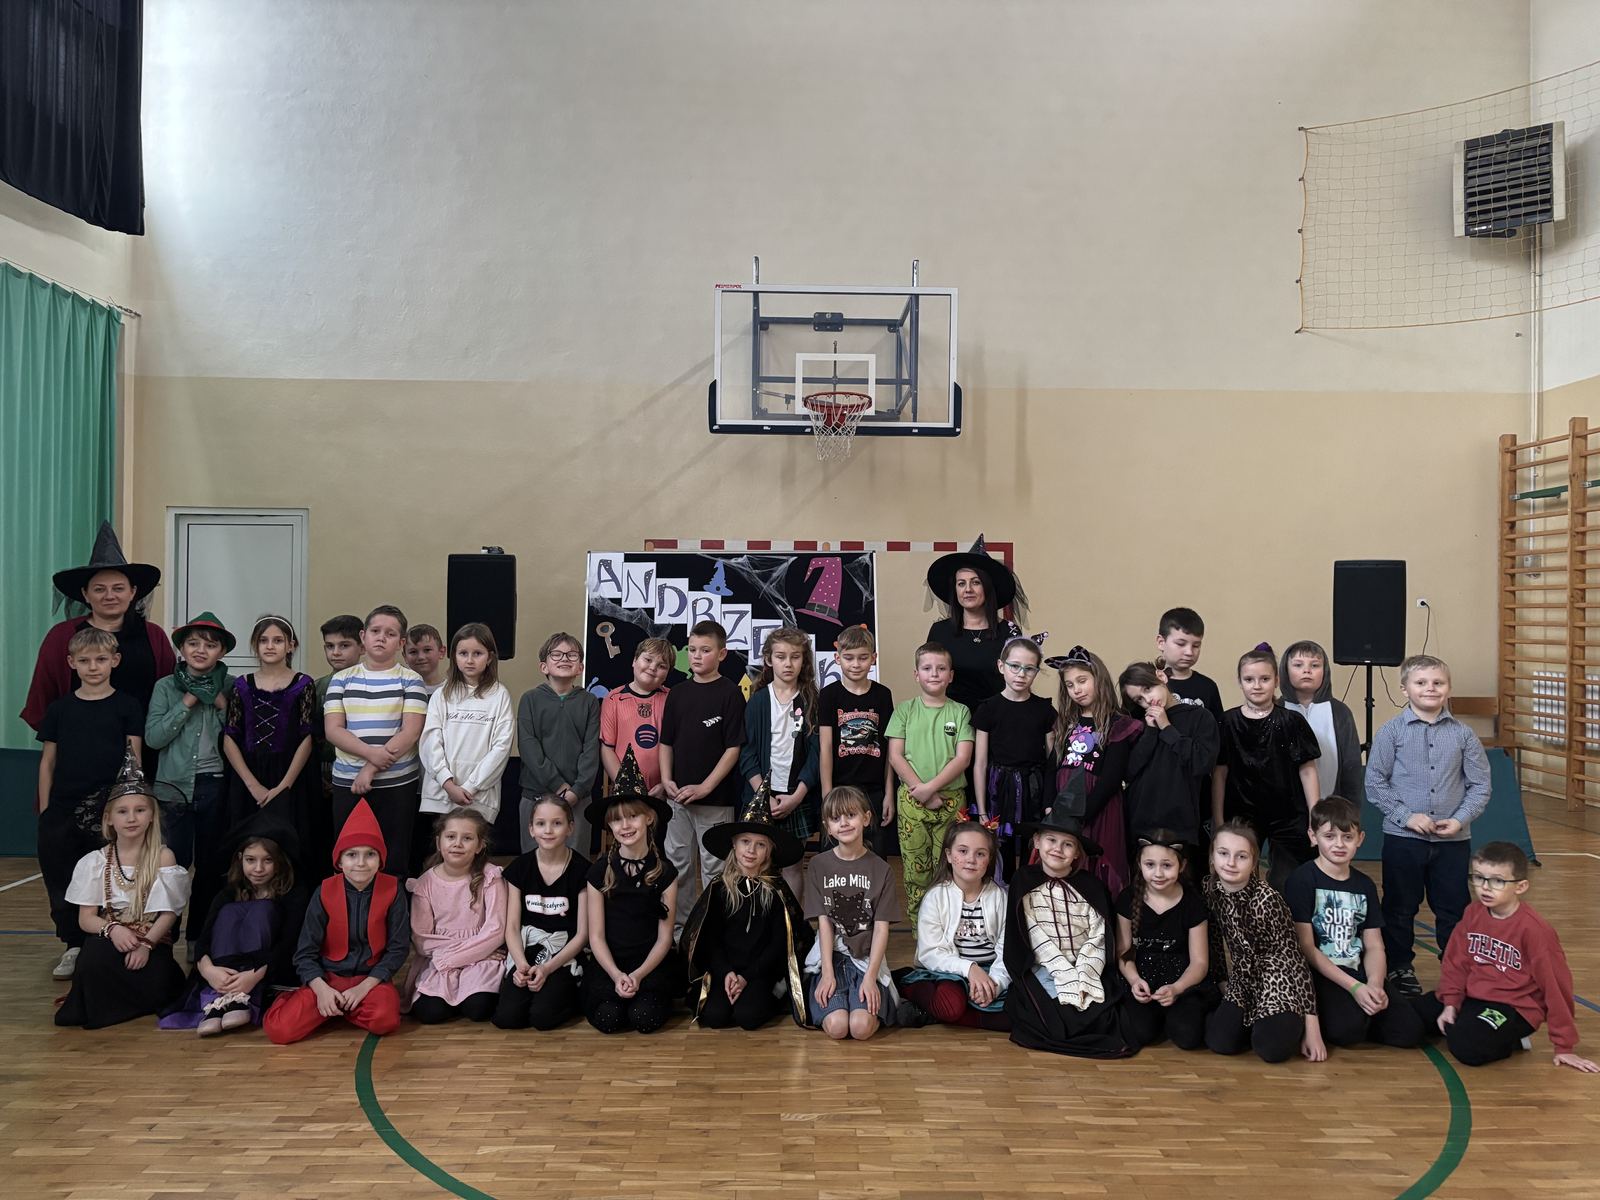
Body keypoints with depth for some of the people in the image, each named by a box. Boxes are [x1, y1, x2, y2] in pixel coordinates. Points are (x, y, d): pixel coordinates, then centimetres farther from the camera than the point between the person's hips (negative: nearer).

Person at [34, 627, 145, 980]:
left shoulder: (128, 707, 1)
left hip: (109, 810, -3)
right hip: (63, 810, 3)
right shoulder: (59, 708, 7)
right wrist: (44, 811, 6)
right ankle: (73, 947, 21)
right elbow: (48, 761, 10)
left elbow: (133, 761, 1)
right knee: (61, 882, 7)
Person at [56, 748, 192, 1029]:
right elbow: (86, 918, 0)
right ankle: (97, 1005, -4)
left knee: (155, 990, -28)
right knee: (95, 956, -36)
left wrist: (146, 944, -22)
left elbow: (168, 914, -5)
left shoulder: (163, 857, -2)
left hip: (152, 940, 0)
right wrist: (112, 928, -22)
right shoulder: (95, 861, 3)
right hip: (110, 939, 1)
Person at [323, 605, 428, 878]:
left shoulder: (410, 680, 2)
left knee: (394, 861, 2)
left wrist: (371, 769, -13)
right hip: (347, 783, 2)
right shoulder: (342, 679, 8)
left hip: (397, 784, -2)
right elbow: (332, 729, -1)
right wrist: (371, 753, -17)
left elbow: (410, 732, -7)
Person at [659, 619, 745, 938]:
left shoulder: (730, 693, -7)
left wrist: (705, 787, -15)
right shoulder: (678, 694, 8)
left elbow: (733, 747, -10)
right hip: (677, 795, 5)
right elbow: (666, 742, 13)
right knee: (678, 864, 12)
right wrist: (667, 780, -2)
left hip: (715, 797, -5)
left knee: (714, 867, 3)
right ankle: (679, 927, 26)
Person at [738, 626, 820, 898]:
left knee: (791, 865, 6)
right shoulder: (758, 700, 2)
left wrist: (796, 797, -10)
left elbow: (816, 752, -2)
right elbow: (747, 753, -1)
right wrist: (764, 795, -10)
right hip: (760, 794, 0)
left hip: (797, 797, 0)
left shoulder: (811, 701, 1)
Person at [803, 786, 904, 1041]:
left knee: (862, 1027, -24)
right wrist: (827, 973, -13)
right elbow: (823, 922, -3)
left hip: (867, 957, 0)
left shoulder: (880, 869, 1)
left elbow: (882, 928, -3)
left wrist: (870, 977, -15)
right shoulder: (818, 865, 2)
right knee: (837, 1027, -23)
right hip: (830, 955, 0)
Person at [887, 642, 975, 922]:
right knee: (915, 867, 3)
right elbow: (895, 756, -1)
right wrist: (920, 790, -12)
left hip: (951, 798, 0)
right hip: (911, 799, 0)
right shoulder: (905, 709, 4)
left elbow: (963, 758, -5)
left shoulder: (960, 711, 3)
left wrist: (930, 787, -14)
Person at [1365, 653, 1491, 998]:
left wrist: (1460, 819, -10)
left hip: (1453, 840, 2)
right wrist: (1407, 816, -13)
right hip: (1403, 838, -1)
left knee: (1453, 910, 11)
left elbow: (1480, 784, 4)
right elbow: (1374, 783, -5)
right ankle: (1400, 967, 27)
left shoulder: (1462, 734, 1)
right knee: (1400, 908, 11)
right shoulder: (1391, 731, -5)